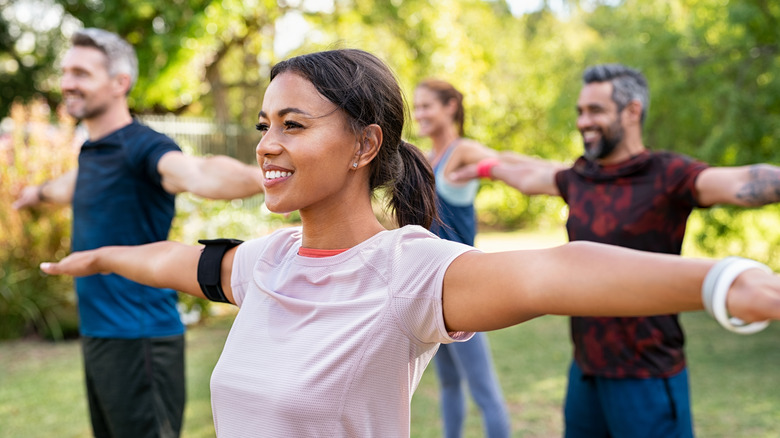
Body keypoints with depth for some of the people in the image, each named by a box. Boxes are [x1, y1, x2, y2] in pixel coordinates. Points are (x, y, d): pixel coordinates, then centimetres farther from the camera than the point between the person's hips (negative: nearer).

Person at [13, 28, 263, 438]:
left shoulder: (141, 147, -17)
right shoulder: (91, 151, 11)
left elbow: (197, 173, -39)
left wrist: (261, 177, -61)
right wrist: (39, 192, 58)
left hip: (138, 339, -9)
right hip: (96, 334, 9)